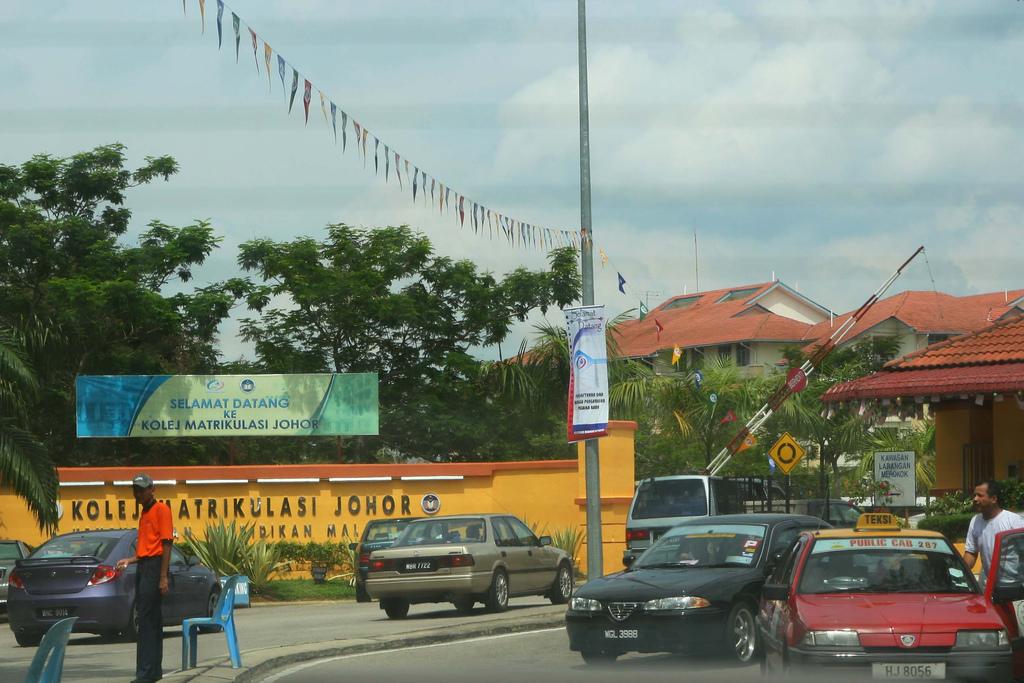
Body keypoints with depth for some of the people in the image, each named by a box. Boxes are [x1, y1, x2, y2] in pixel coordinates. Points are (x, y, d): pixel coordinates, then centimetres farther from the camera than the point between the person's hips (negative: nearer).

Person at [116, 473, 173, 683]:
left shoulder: (161, 509, -7)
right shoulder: (144, 513, 20)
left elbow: (166, 544, -13)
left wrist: (163, 577, -18)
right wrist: (130, 561, 14)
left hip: (154, 567, -9)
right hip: (143, 567, 9)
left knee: (147, 620, -13)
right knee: (152, 620, 11)